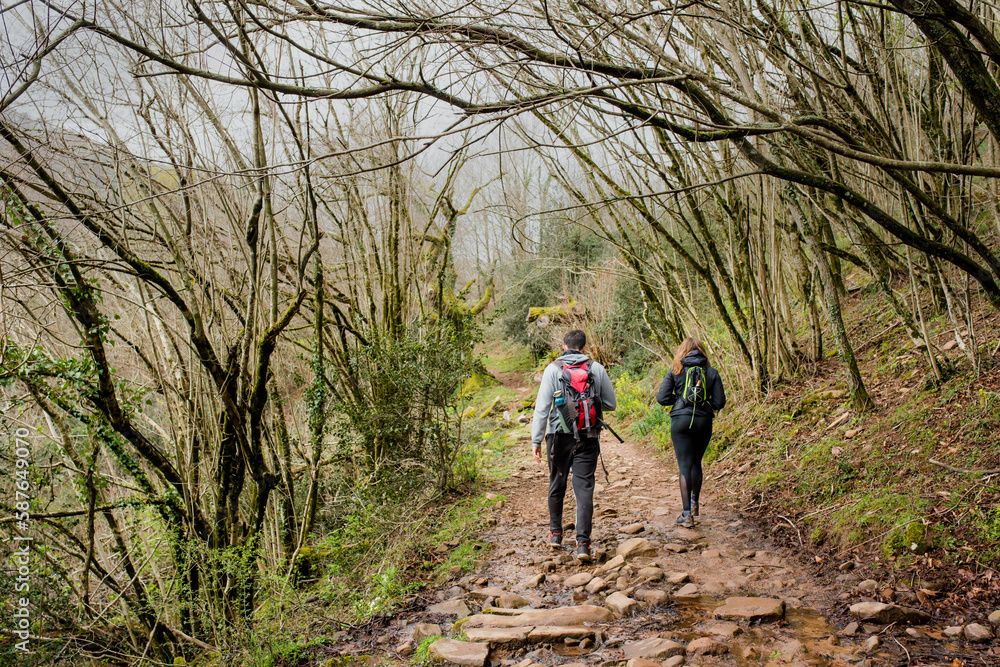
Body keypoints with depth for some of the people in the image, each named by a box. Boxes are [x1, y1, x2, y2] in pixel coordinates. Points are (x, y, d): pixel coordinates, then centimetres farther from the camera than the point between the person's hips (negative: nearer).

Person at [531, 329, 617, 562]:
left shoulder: (553, 369, -3)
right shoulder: (597, 369, 1)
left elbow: (542, 407, -6)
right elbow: (611, 404, 10)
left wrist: (536, 440, -2)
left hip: (560, 437, 0)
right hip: (588, 439, 0)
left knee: (557, 485, 17)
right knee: (584, 488, 0)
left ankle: (555, 533, 30)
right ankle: (583, 543, -6)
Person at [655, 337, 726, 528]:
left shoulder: (675, 371, 0)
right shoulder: (711, 372, 3)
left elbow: (662, 398, -6)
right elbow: (719, 402, 0)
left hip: (681, 420, -2)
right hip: (704, 421, 2)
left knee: (684, 465, -1)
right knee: (696, 462, 19)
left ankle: (686, 514, -6)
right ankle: (694, 503, 34)